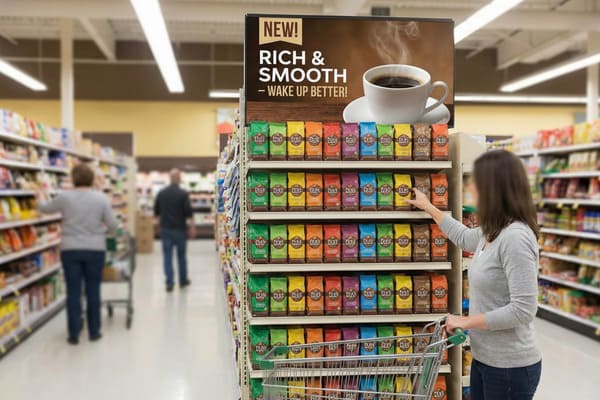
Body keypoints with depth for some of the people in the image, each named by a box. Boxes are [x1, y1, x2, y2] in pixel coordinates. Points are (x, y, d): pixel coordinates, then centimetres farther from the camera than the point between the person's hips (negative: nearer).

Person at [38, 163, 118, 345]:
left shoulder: (64, 197, -4)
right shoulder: (101, 198, -5)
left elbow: (45, 208, 13)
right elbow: (113, 225, -3)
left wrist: (40, 198, 35)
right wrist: (107, 231, 21)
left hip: (70, 250, 0)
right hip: (95, 249, 0)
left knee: (73, 291, 5)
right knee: (93, 290, 8)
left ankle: (74, 334, 9)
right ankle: (94, 332, 15)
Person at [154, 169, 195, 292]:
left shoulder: (161, 193, 3)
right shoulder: (183, 194, -10)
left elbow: (156, 211, 12)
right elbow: (188, 212, -11)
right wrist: (192, 227, -2)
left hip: (165, 229, 2)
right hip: (179, 229, -2)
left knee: (167, 256, 3)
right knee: (181, 255, 11)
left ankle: (169, 282, -3)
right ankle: (183, 280, 24)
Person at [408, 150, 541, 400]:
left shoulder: (515, 238, -24)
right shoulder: (492, 232, 4)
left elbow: (523, 310, -26)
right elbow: (464, 237, 28)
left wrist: (466, 321, -18)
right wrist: (428, 208, 36)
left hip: (510, 367, -8)